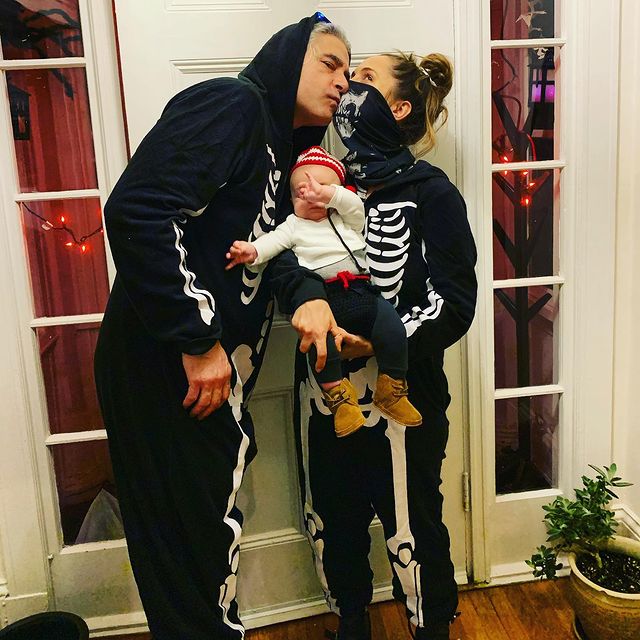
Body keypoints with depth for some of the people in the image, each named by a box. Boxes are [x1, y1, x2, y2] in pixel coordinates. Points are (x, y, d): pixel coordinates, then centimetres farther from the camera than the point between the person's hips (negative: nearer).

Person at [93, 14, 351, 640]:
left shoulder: (280, 149, 17)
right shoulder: (232, 102, -12)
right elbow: (136, 211, -24)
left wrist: (308, 295, -13)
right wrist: (197, 342, -22)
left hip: (215, 374, 9)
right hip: (168, 368, -9)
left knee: (210, 533, 21)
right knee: (193, 545, 5)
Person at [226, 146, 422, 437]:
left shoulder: (345, 219, 23)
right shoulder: (294, 225, 17)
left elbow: (355, 205, 2)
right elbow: (274, 240, -1)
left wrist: (327, 193, -15)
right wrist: (252, 250, -22)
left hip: (361, 290, 2)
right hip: (323, 296, -2)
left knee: (391, 326, -18)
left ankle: (392, 390, 2)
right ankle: (337, 392, -9)